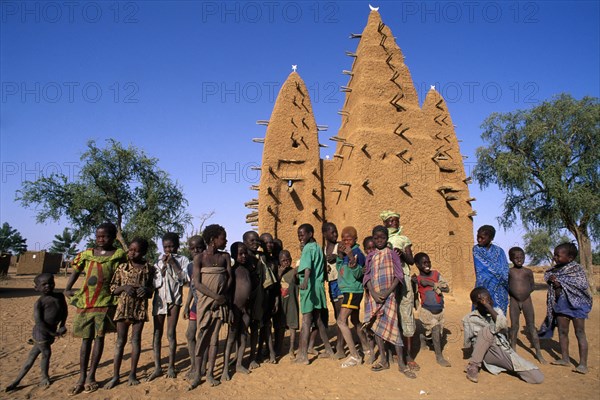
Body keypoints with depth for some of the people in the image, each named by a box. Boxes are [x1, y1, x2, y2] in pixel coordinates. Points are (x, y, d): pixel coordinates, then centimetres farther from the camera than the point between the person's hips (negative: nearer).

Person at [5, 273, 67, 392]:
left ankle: (17, 381, 29)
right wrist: (53, 333, -17)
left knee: (33, 355, 15)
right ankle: (45, 377, 29)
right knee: (46, 353, 5)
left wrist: (62, 326, 2)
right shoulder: (39, 303, -14)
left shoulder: (60, 296, 2)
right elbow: (38, 322, -19)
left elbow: (65, 311, 12)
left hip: (51, 332, 5)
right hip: (41, 333, -5)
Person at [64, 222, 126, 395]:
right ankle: (82, 378, 16)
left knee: (99, 337, 3)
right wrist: (67, 289, 4)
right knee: (86, 339, 8)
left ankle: (91, 377, 15)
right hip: (85, 302, 2)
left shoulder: (118, 254, -3)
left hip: (104, 302, -2)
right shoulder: (87, 254, 6)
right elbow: (76, 271, 12)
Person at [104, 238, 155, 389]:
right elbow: (112, 289, 4)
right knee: (120, 340, 7)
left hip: (140, 308, 0)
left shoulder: (149, 269, 0)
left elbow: (152, 288, 9)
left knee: (136, 340, 7)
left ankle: (133, 374, 19)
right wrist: (124, 287, -15)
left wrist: (146, 289, -13)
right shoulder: (122, 267, 1)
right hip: (123, 307, 0)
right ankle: (115, 376, 17)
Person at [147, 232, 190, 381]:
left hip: (174, 298, -2)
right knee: (157, 333, 3)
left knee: (171, 333, 1)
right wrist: (164, 266, -7)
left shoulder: (182, 259, 3)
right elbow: (155, 281, 2)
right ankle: (157, 367, 12)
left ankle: (171, 366, 13)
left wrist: (173, 264, -10)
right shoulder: (159, 260, 9)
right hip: (159, 298, 2)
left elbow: (184, 279, -7)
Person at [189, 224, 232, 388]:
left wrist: (222, 297, -11)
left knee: (214, 337, 6)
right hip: (205, 301, -2)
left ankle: (210, 373, 14)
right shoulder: (199, 258, -5)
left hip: (220, 302, 3)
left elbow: (229, 278, 2)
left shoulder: (225, 256, 5)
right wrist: (216, 296, -17)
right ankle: (197, 374, 12)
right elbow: (197, 284, -10)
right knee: (202, 336, 0)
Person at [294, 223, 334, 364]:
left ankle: (303, 356, -5)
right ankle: (328, 350, 25)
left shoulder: (308, 248, -10)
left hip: (309, 286, -8)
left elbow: (307, 266, -29)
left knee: (306, 321, -7)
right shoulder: (318, 247, 13)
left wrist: (305, 280, -43)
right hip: (318, 286, 8)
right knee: (317, 319, 17)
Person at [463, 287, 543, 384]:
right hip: (489, 353, -4)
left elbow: (503, 325, -17)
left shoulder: (497, 310, 7)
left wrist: (488, 305, -21)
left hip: (506, 352, 4)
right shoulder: (469, 319, 0)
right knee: (488, 330, -33)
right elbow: (467, 344, 3)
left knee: (538, 377, -15)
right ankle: (473, 366, -22)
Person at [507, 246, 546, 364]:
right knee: (514, 325, 6)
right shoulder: (509, 272, -1)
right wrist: (513, 293, -9)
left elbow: (532, 285, 9)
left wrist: (527, 292, -7)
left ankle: (538, 352, 12)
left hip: (527, 300, 1)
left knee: (531, 325, 4)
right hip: (514, 301, -1)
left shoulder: (528, 272, 2)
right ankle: (513, 350, 19)